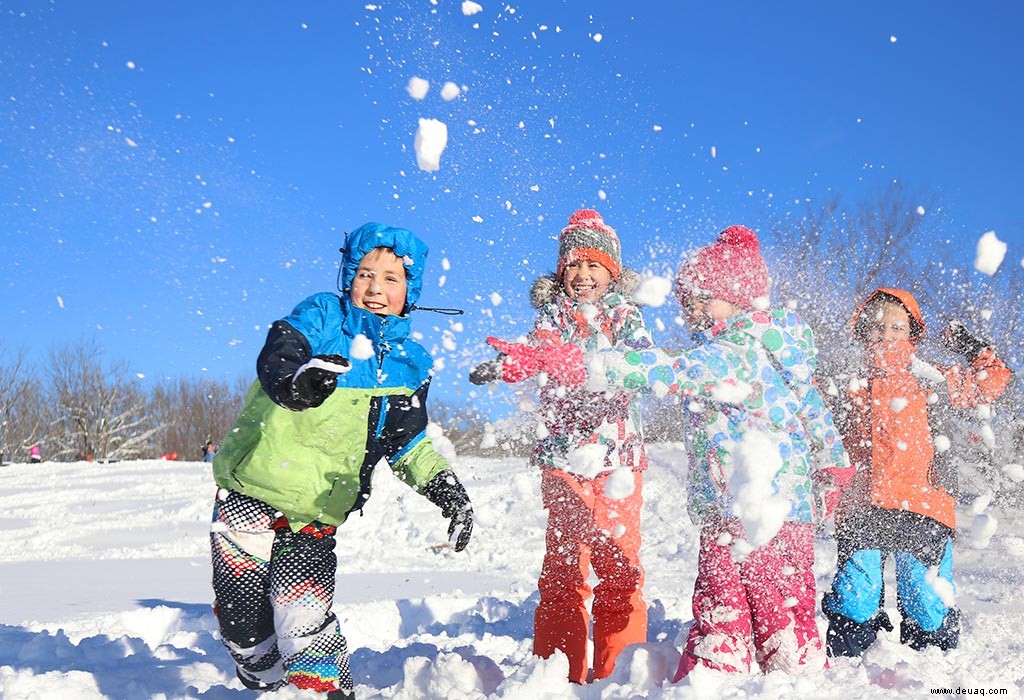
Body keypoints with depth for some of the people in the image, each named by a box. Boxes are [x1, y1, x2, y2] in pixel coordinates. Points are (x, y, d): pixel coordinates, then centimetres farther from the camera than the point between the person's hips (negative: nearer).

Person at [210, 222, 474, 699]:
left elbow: (408, 444, 13)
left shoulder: (409, 365, 7)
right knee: (242, 618, 3)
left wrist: (444, 486, -5)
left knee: (304, 621, -16)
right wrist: (294, 380, -47)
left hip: (317, 516, 1)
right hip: (250, 494, -1)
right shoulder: (320, 315, -4)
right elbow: (275, 357, -23)